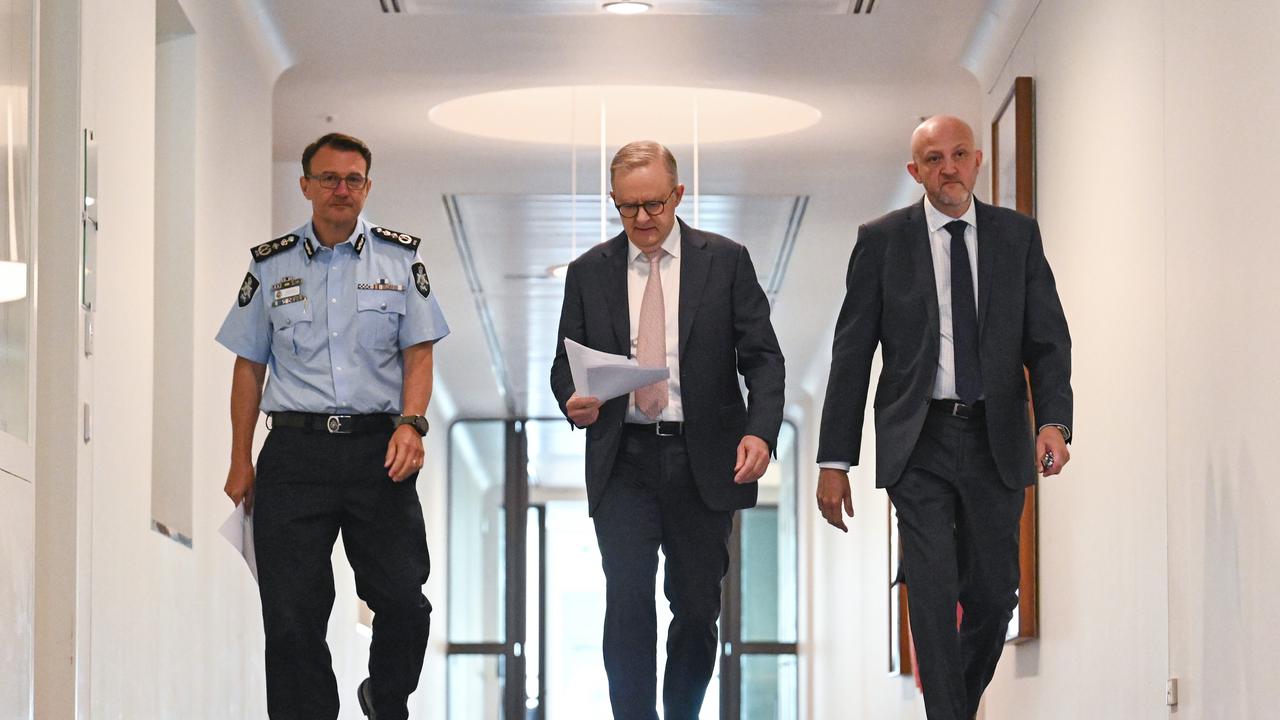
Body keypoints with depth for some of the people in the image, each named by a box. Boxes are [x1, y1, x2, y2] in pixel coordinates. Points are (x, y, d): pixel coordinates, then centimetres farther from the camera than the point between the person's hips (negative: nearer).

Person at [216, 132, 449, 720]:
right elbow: (248, 367, 12)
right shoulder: (271, 265, 10)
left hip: (378, 449, 0)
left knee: (403, 598, -4)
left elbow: (418, 354, 5)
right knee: (291, 613, -2)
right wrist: (241, 463, 8)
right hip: (296, 450, 0)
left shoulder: (399, 258, 8)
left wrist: (411, 423, -12)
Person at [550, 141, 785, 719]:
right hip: (623, 462, 0)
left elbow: (762, 356, 0)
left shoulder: (726, 261, 3)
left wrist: (761, 431, -17)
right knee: (627, 601, -12)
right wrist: (574, 401, -12)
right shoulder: (589, 271, 7)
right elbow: (566, 362, 12)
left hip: (703, 460, 0)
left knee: (697, 607, 7)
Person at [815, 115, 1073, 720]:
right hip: (919, 443, -2)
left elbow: (1048, 339, 2)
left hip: (996, 440, 2)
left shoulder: (1018, 235, 6)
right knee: (932, 596, -8)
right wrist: (834, 461, -3)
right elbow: (851, 353, 1)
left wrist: (1053, 421, -16)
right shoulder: (882, 239, 1)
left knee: (994, 594, 9)